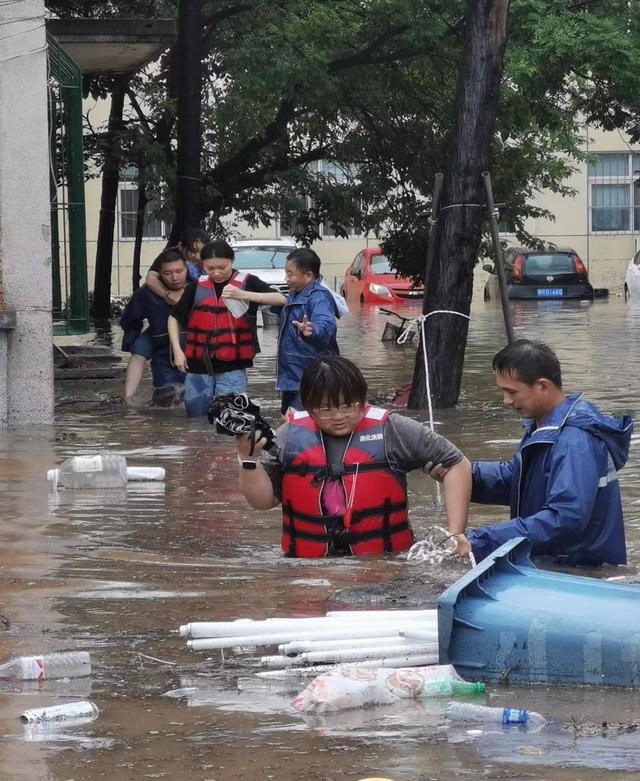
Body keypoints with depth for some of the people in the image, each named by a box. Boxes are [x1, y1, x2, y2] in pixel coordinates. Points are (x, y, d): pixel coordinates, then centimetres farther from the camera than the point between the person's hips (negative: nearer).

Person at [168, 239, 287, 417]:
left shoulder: (247, 282, -2)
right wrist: (177, 350, 5)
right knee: (195, 417, 8)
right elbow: (174, 317, 17)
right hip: (198, 366, 3)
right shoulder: (197, 286, 6)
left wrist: (243, 294, -25)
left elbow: (281, 300, -15)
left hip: (232, 369, -3)